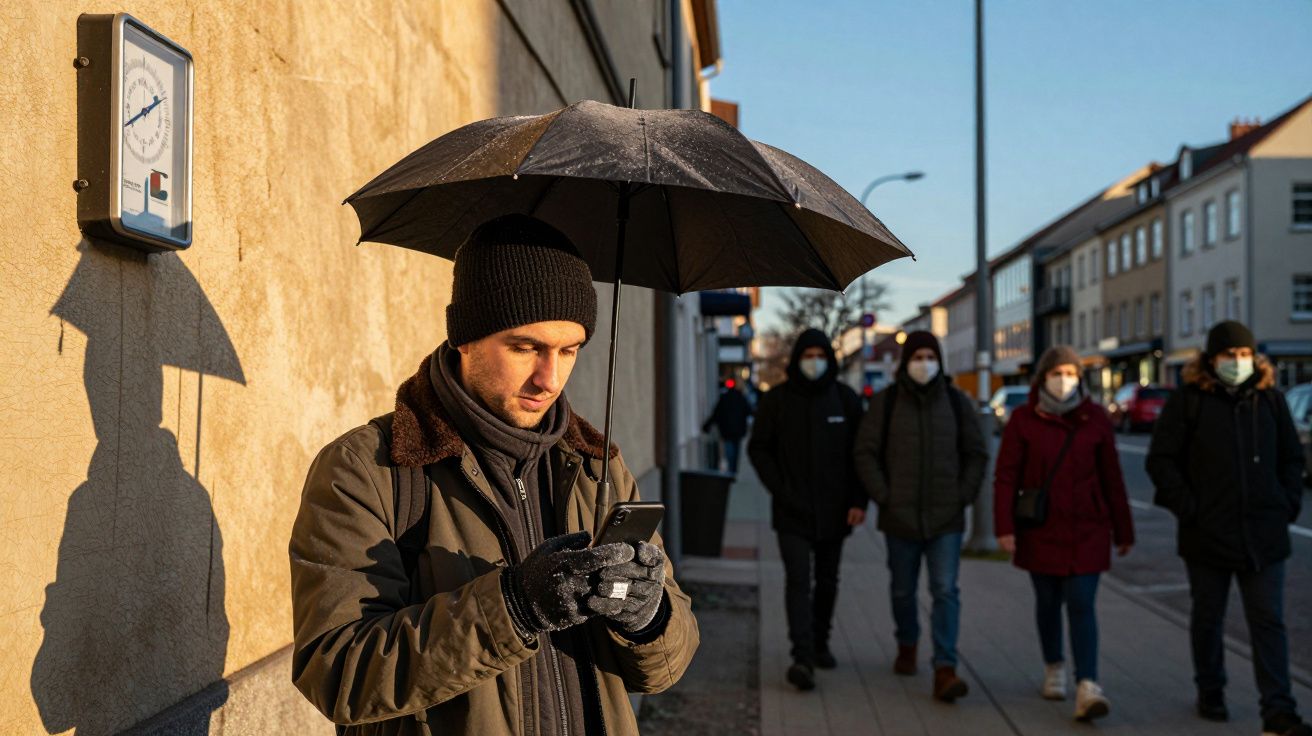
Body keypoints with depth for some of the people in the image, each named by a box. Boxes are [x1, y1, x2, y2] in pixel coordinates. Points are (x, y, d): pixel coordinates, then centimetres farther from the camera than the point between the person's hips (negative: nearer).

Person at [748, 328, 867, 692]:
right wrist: (778, 488, -7)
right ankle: (802, 657, -14)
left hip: (833, 510, 2)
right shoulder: (776, 399, -2)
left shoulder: (846, 399, 1)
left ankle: (820, 644, 30)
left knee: (827, 581, 13)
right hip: (792, 511, -2)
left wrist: (859, 500, -5)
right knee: (798, 580, -10)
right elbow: (758, 448, 4)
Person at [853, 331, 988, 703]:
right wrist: (883, 496, -6)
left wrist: (964, 496, 0)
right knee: (903, 589, 14)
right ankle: (907, 645, 39)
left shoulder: (957, 401, 3)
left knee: (946, 591, -9)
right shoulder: (886, 402, -1)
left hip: (946, 518, 0)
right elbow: (865, 453, 0)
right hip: (900, 518, 0)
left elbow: (977, 454, 9)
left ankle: (944, 671, -10)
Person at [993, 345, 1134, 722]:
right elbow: (1005, 477, -5)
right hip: (1040, 530, 0)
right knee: (1048, 602, 12)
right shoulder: (1023, 419, -2)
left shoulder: (1095, 419, 1)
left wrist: (1123, 531, 7)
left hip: (1086, 530, 0)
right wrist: (1005, 528, -13)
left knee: (1081, 604, -8)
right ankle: (1054, 669, 32)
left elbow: (1112, 478, 4)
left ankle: (1087, 687, -14)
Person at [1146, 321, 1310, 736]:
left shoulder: (1270, 399, 7)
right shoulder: (1187, 401, -4)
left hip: (1263, 534, 2)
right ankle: (1210, 694, 28)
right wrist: (1187, 507, -11)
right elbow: (1160, 459, -4)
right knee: (1208, 617, 12)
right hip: (1207, 534, -2)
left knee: (1269, 621, -1)